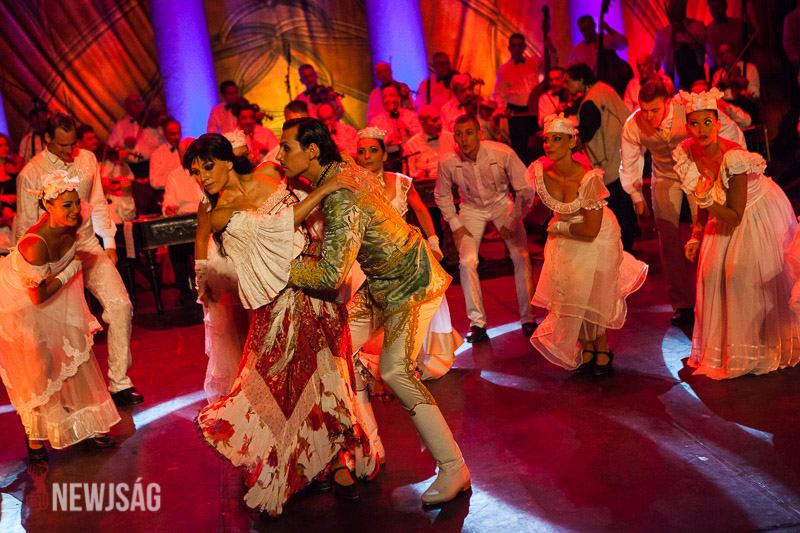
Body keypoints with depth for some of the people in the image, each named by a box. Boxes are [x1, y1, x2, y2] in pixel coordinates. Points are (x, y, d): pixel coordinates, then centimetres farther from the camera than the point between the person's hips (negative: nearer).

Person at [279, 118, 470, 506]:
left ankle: (453, 468, -7)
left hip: (413, 283, -10)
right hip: (382, 283, 10)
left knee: (395, 371, -17)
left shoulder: (343, 198, -30)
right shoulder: (339, 170, 1)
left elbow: (331, 274, -35)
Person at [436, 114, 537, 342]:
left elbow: (525, 189, -14)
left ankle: (528, 318, 3)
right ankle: (477, 322, 0)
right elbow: (442, 196, 0)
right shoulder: (447, 163, -22)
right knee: (467, 261, -15)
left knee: (521, 257, -13)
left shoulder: (502, 154, -28)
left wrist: (513, 221, -13)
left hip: (502, 203, -1)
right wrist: (455, 225, -4)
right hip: (471, 208, 1)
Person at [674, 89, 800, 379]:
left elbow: (735, 216, -27)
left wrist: (706, 201, -40)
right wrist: (696, 236, 1)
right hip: (727, 214, 7)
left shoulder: (735, 158, -34)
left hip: (759, 212, -7)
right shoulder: (689, 153, -13)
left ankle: (760, 348, 13)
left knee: (744, 273, -8)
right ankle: (721, 346, 24)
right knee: (712, 271, 6)